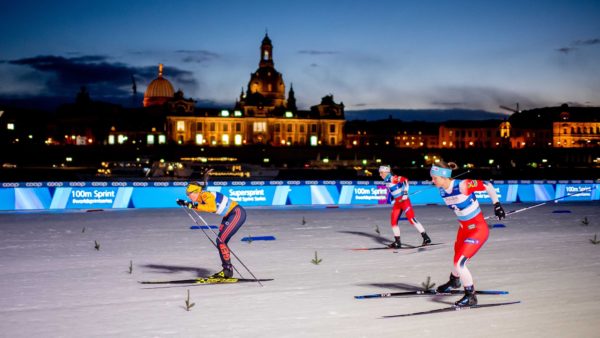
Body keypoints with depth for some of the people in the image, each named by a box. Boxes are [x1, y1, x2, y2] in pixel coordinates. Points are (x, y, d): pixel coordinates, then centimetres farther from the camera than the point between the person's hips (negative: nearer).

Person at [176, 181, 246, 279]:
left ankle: (228, 269, -7)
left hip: (237, 213, -10)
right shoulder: (201, 197, 6)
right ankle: (227, 269, 17)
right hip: (229, 215, 10)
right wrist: (186, 204, 17)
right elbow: (200, 207, 28)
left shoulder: (206, 195, -21)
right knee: (220, 241, 9)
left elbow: (212, 208, -41)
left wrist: (195, 206, -40)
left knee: (220, 240, -14)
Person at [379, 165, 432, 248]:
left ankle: (426, 238, -10)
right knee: (394, 221, 4)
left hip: (404, 200, -9)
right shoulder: (387, 181, 13)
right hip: (397, 202, 9)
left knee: (411, 219, -14)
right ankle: (397, 242, 12)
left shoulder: (393, 178, -14)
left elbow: (405, 180, -24)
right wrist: (393, 199, 24)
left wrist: (405, 193, -25)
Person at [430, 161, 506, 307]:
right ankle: (454, 281, 56)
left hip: (478, 229, -7)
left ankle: (471, 297, 5)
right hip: (464, 228, 8)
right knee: (458, 260, 26)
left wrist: (497, 204, -8)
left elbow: (487, 185, -17)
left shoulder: (462, 185, -28)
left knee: (459, 263, -13)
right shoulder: (442, 191, -6)